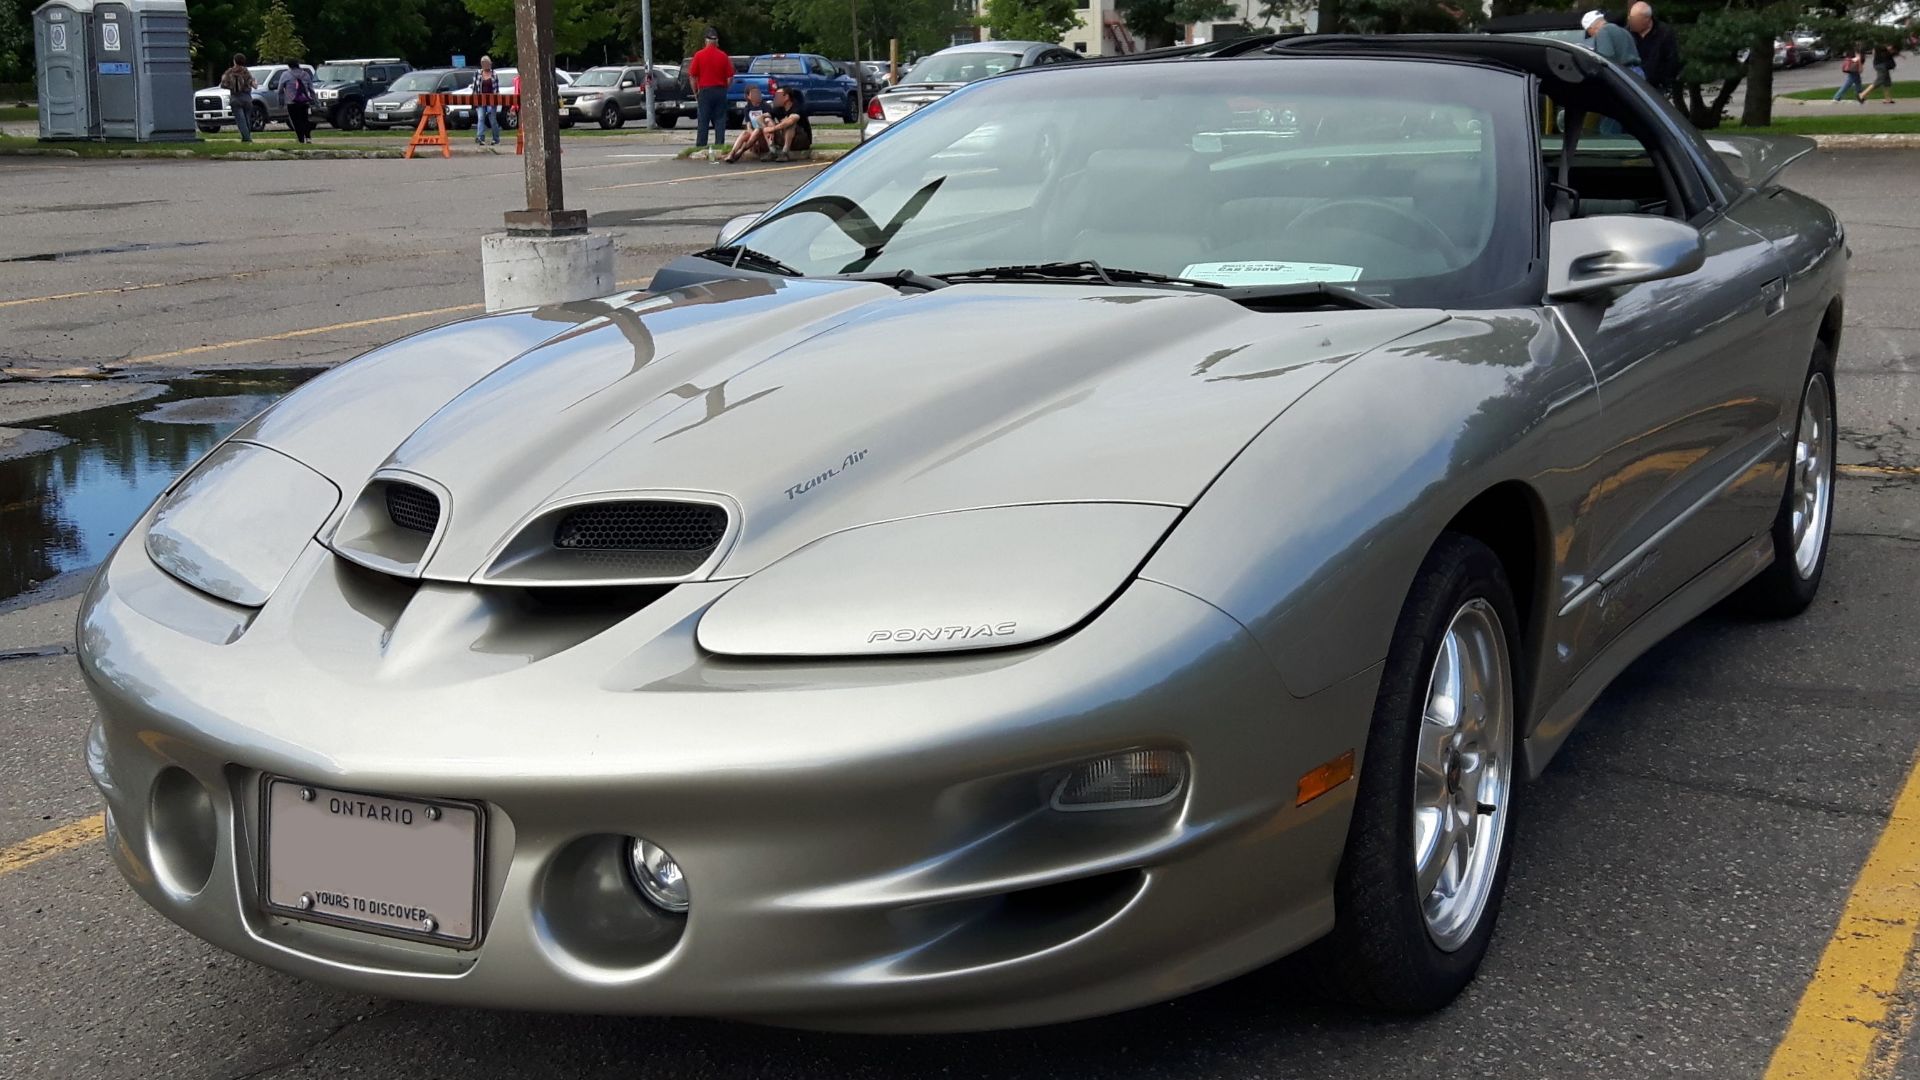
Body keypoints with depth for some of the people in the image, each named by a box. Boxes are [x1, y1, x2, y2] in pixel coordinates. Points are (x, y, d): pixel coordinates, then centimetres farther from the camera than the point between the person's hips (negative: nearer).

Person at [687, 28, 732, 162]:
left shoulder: (699, 55, -5)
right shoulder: (723, 56, -2)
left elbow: (692, 76, -4)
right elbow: (730, 77, -3)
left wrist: (696, 93, 6)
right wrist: (724, 89, 11)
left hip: (704, 91, -1)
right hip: (720, 91, 1)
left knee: (702, 121, 1)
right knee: (720, 120, 5)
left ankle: (700, 147, -1)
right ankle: (719, 147, 2)